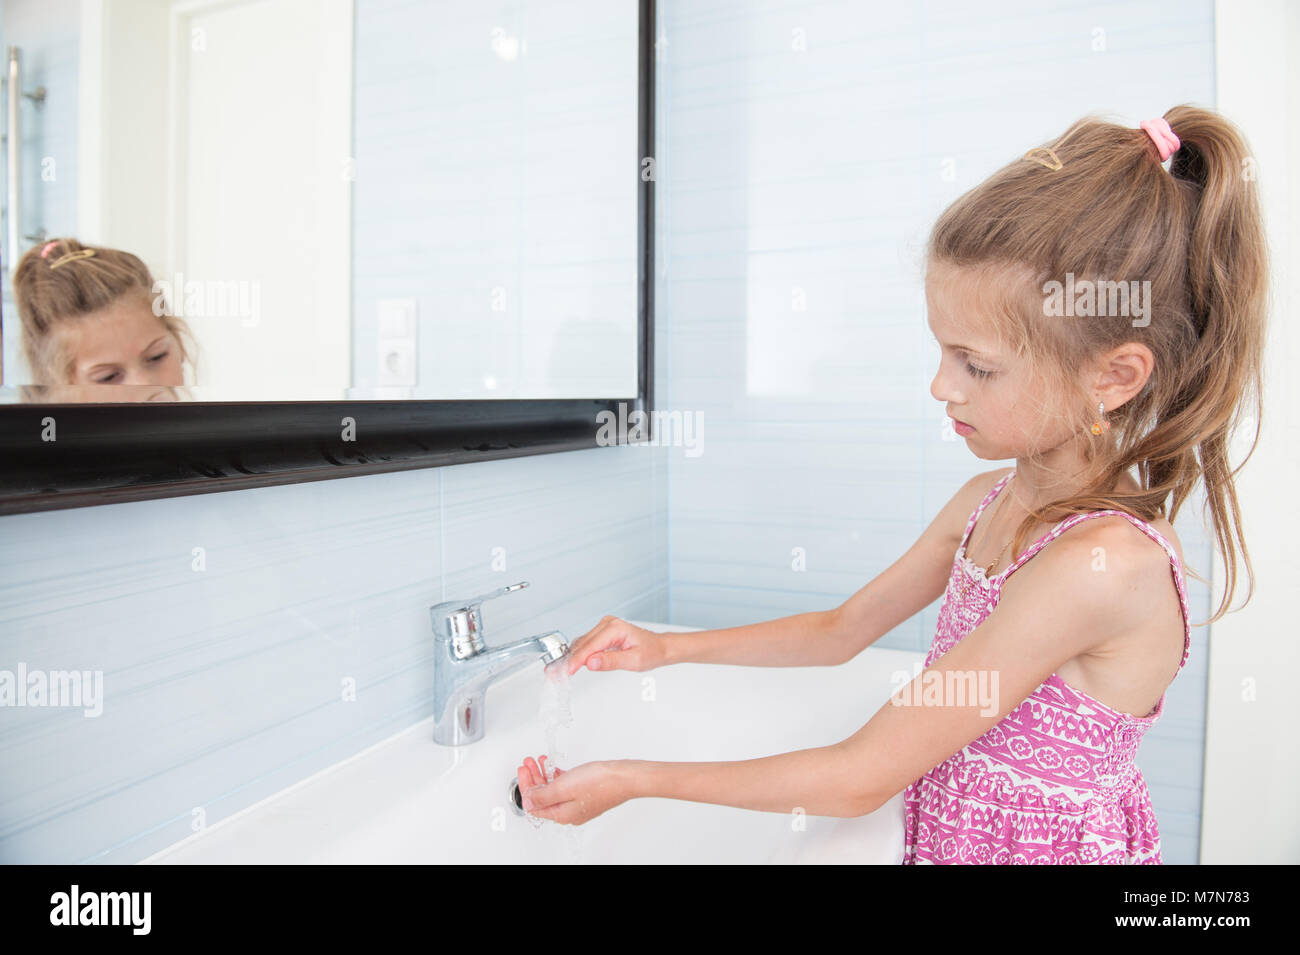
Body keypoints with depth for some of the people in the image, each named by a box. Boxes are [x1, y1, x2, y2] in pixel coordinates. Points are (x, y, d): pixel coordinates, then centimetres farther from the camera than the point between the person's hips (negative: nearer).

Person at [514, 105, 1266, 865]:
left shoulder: (1105, 563, -28)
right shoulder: (987, 500, -3)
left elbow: (862, 779, -24)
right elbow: (841, 631, 7)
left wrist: (636, 780, -19)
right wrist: (667, 649, -1)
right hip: (950, 833, 6)